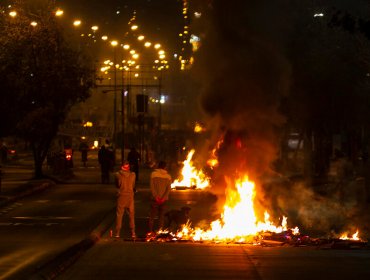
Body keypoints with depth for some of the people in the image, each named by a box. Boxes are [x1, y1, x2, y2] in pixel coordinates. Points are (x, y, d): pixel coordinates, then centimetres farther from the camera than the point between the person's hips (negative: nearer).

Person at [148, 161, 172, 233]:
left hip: (155, 199, -2)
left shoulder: (153, 174, -3)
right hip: (164, 200, 2)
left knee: (152, 216, 5)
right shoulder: (168, 176, 4)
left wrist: (156, 197, -12)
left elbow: (152, 186, -10)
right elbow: (169, 188, -3)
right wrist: (163, 198, -9)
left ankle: (150, 231, 0)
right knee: (161, 216, 9)